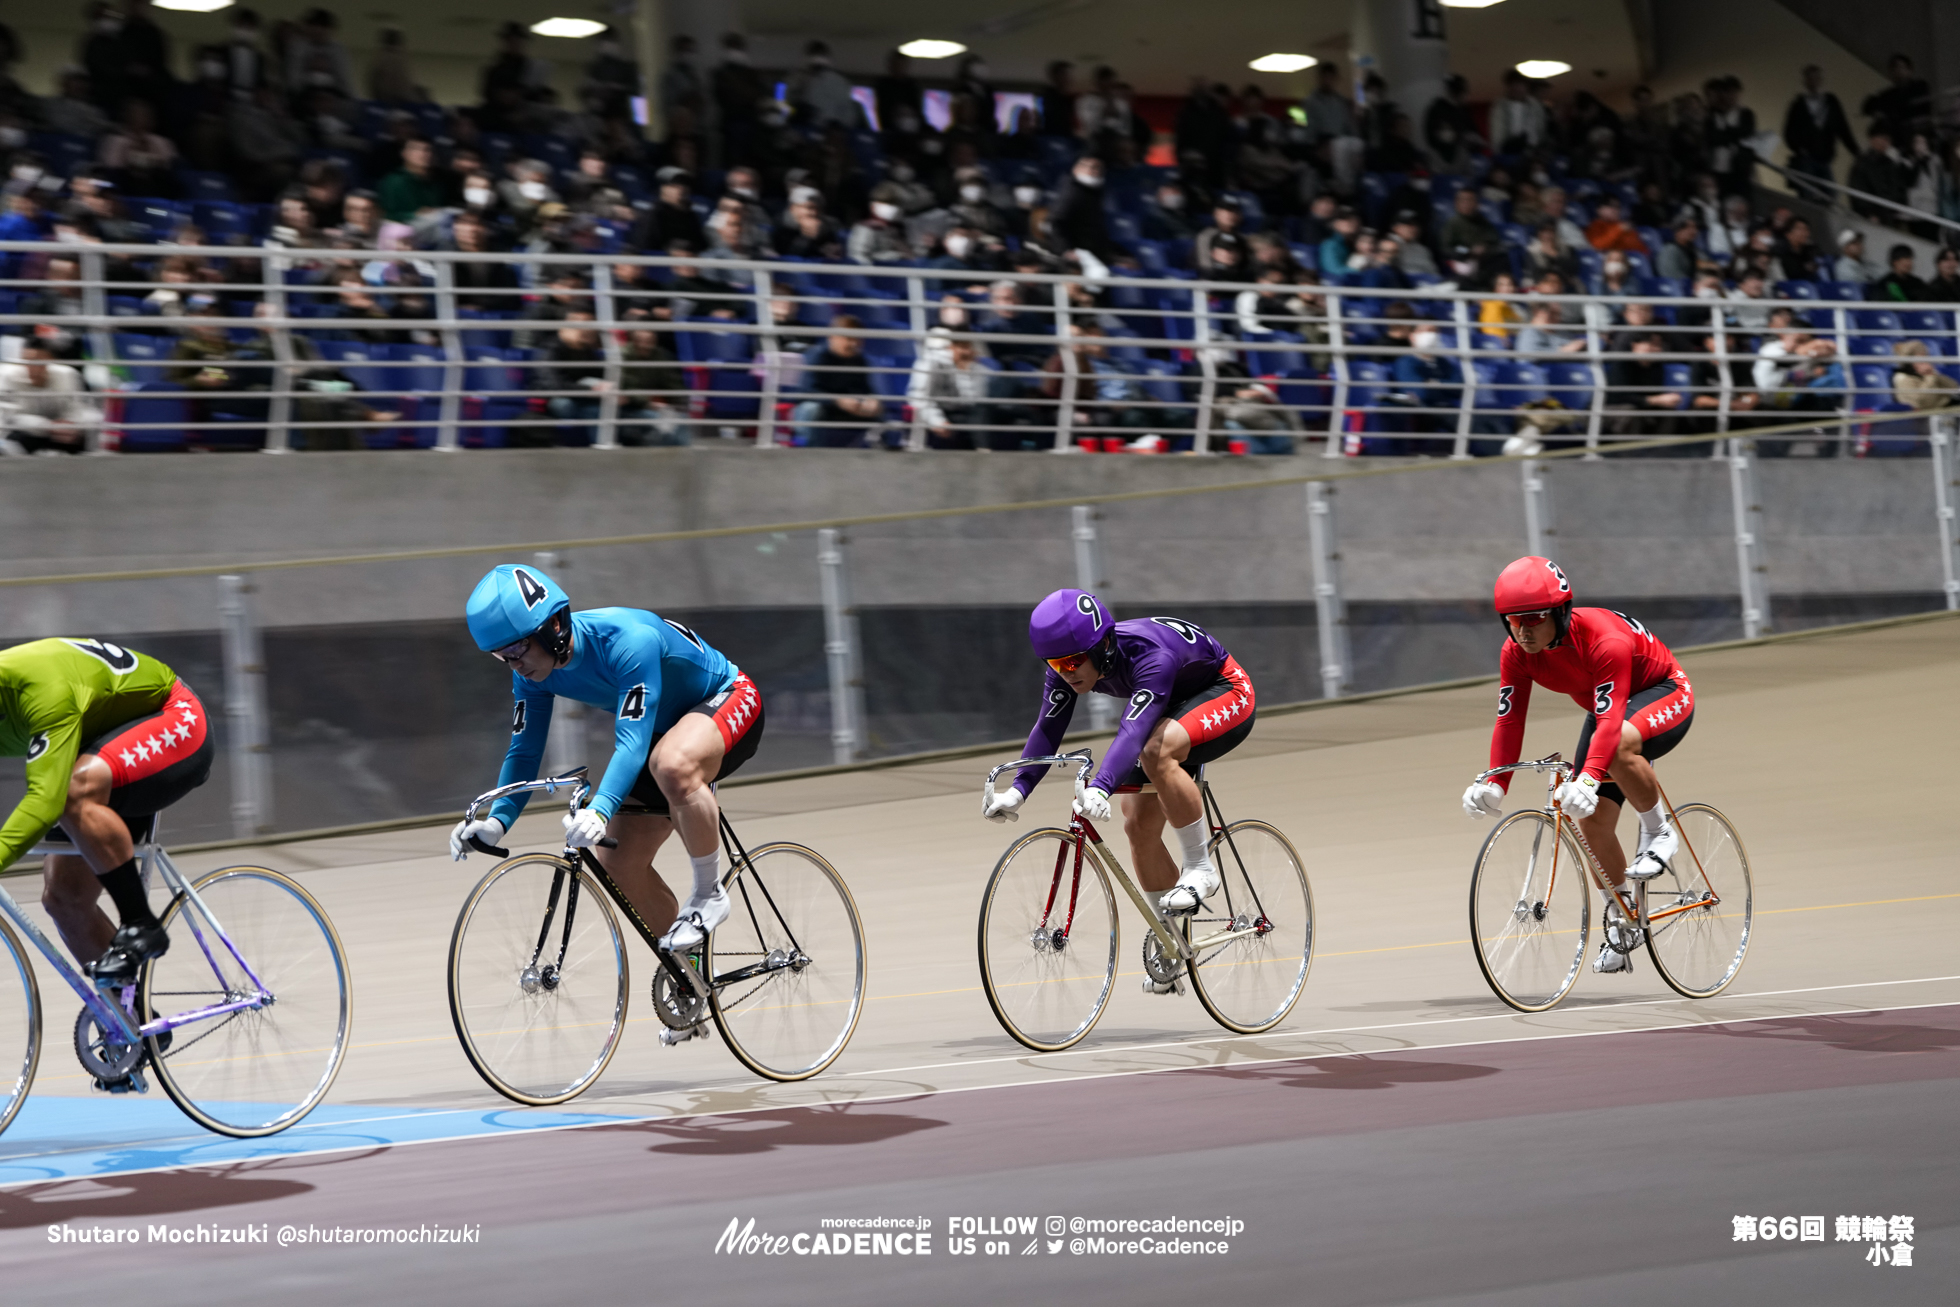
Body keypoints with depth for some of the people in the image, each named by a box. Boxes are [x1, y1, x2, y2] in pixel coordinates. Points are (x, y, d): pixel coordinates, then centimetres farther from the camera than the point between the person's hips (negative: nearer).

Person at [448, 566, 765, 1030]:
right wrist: (496, 822, -23)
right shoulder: (534, 672, -13)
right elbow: (523, 752, -8)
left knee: (673, 765, -42)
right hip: (664, 727, 8)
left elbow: (632, 741, -44)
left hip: (728, 701, -8)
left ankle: (709, 895, -19)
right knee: (616, 864, -3)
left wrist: (599, 810, -57)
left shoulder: (628, 640, -36)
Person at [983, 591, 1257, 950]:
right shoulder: (1068, 664, -18)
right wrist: (1018, 789, -39)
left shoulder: (1152, 657, -39)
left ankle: (1200, 869, -21)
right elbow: (1047, 728, -24)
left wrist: (1101, 787, -64)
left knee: (1157, 751, -37)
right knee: (1140, 826, -3)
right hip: (1172, 709, 8)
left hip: (1224, 692, -8)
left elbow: (1133, 730, -51)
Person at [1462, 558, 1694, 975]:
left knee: (1619, 746, -40)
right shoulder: (1517, 652, -18)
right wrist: (1494, 785, -29)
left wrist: (1587, 779, -59)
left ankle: (1658, 832, -14)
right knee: (1592, 820, -4)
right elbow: (1509, 720, -17)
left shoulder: (1604, 640, -37)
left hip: (1663, 694, -7)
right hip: (1605, 707, 7)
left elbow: (1610, 720, -46)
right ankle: (1621, 925, 13)